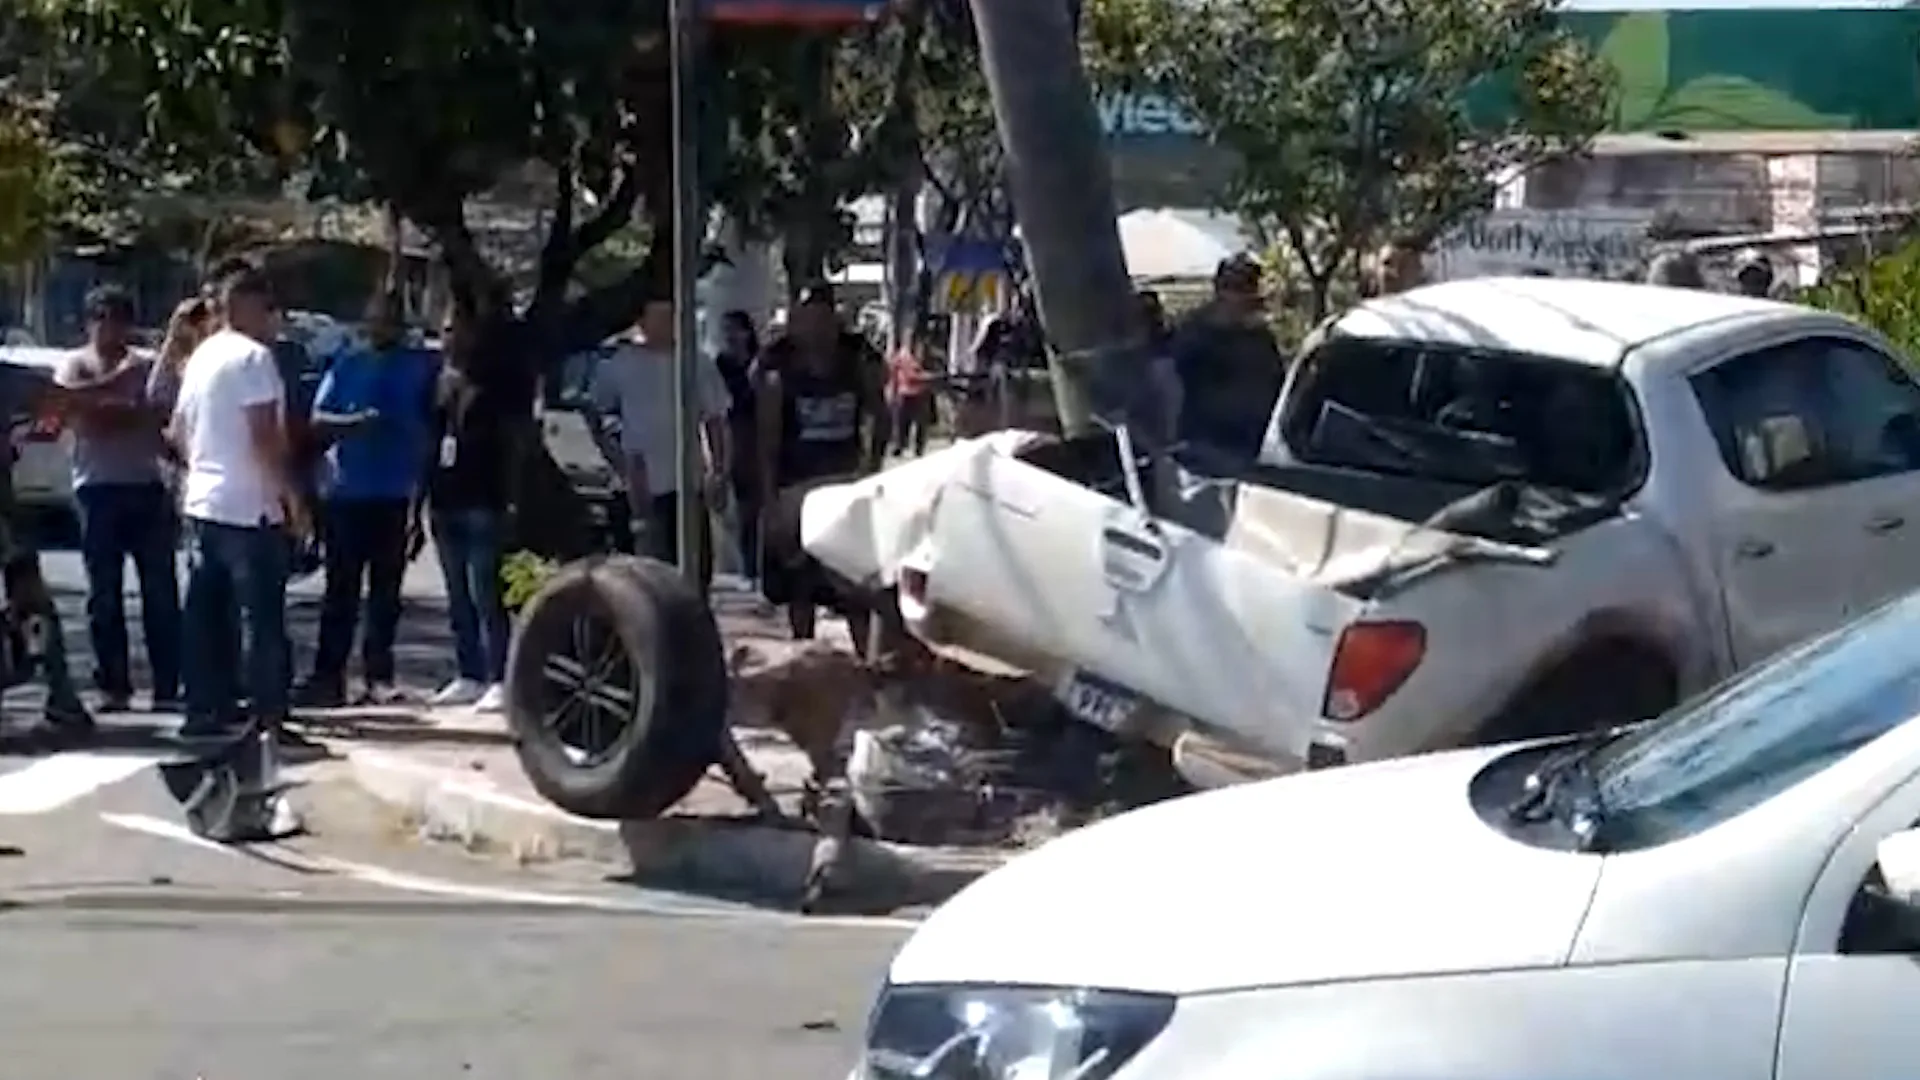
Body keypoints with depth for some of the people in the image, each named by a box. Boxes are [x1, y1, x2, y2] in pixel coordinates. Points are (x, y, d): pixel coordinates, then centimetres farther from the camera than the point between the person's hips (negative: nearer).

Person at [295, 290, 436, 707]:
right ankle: (328, 675, 0)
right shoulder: (346, 366, 10)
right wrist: (355, 422, -14)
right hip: (345, 492, 0)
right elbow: (318, 422, 4)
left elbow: (434, 425, 9)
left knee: (386, 590, 2)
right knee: (341, 590, 0)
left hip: (395, 495, 0)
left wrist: (425, 482, 3)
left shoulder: (421, 368, 8)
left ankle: (378, 675, 5)